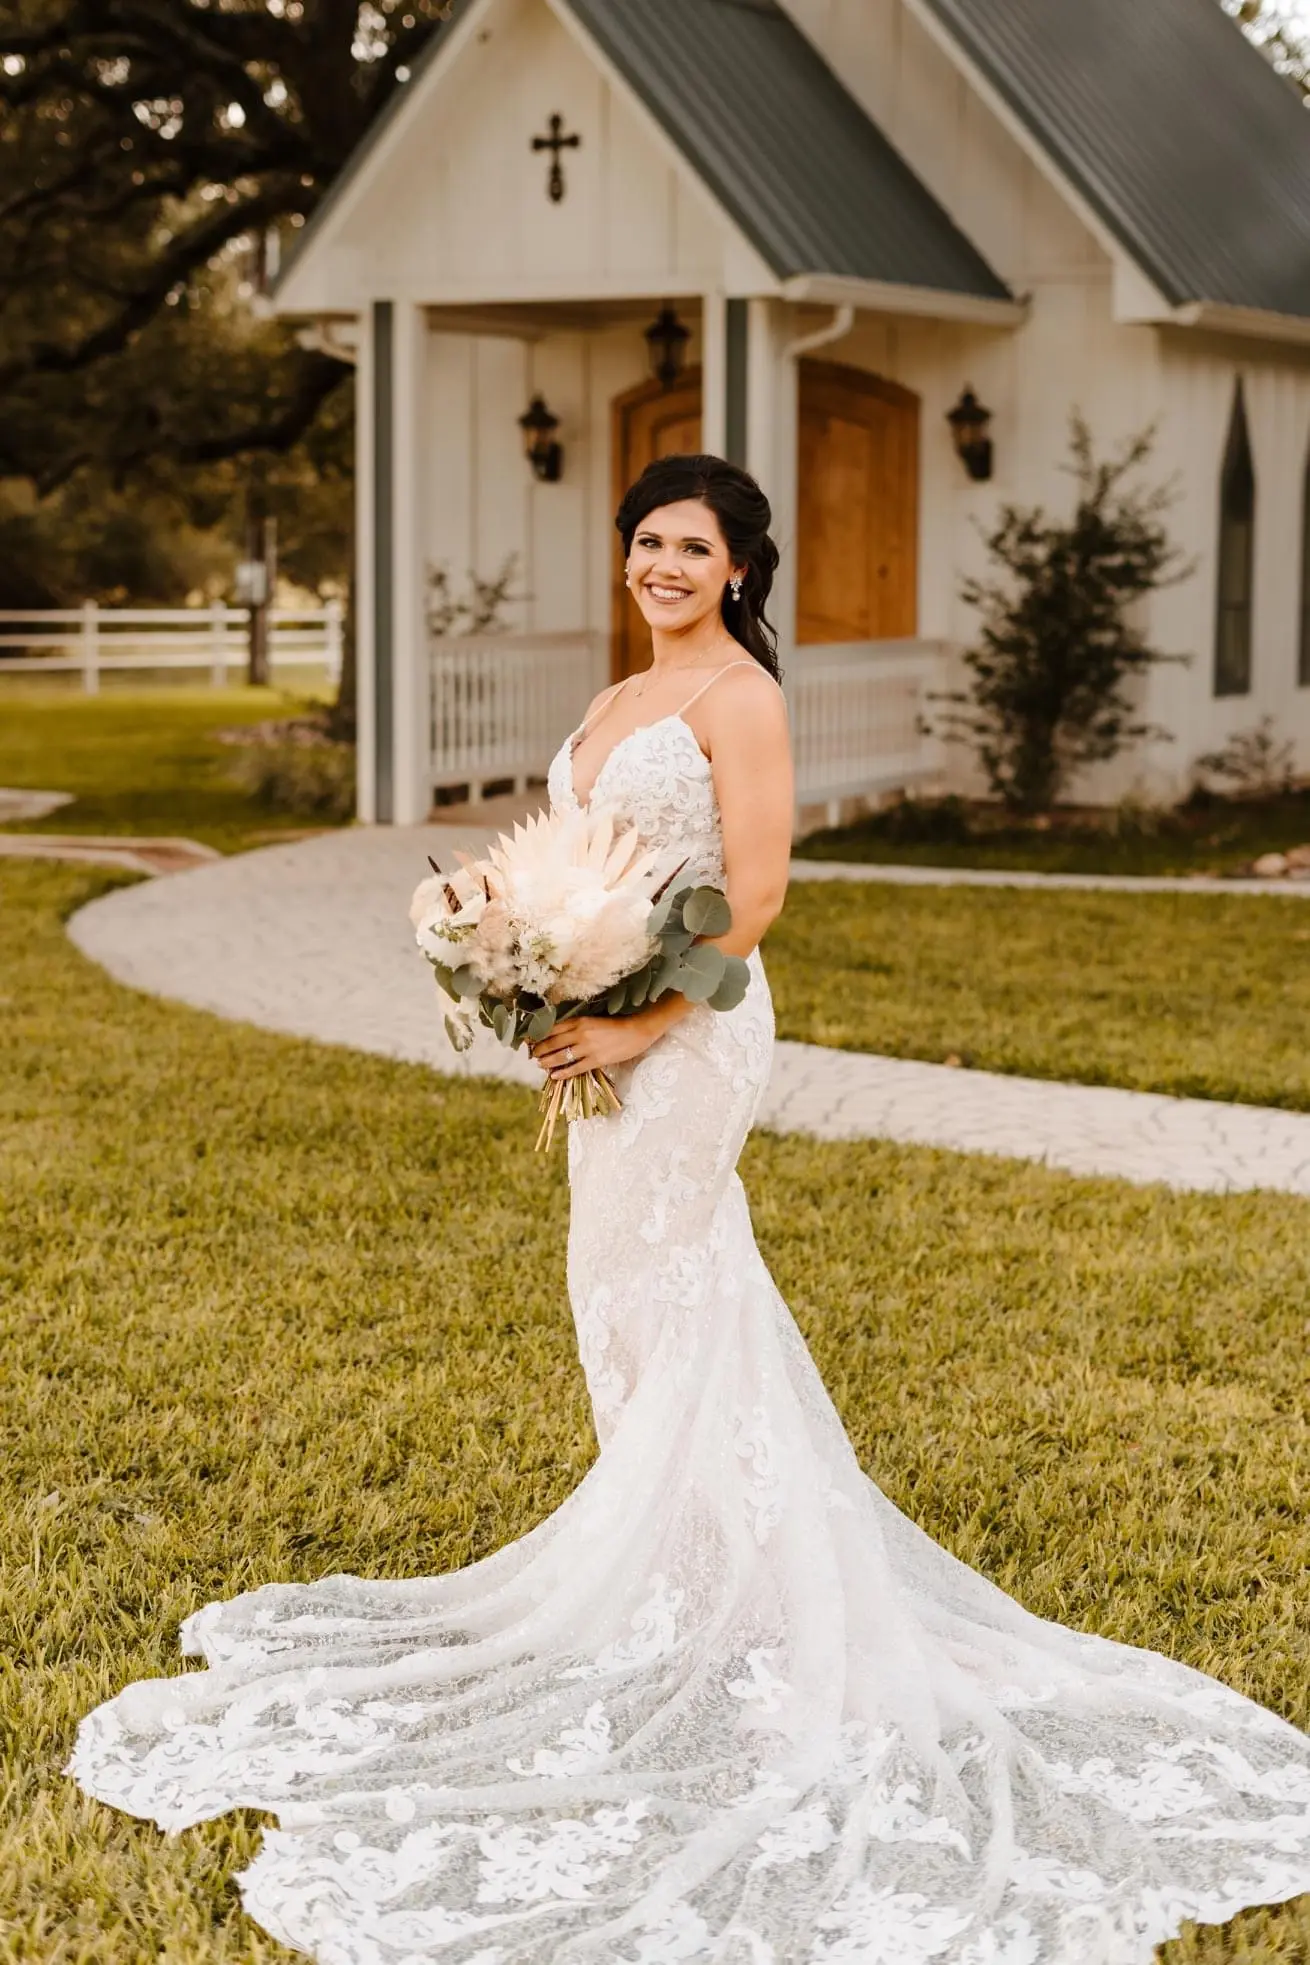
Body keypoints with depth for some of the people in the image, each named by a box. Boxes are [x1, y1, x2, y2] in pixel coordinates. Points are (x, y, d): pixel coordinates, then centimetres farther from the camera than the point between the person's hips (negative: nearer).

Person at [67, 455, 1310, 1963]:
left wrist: (637, 1024, -20)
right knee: (626, 1292, 13)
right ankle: (665, 1542, 25)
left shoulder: (739, 694, -11)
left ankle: (693, 1579, 7)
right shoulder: (624, 700, 16)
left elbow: (754, 892, -18)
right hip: (610, 1031, 9)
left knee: (655, 1290, -4)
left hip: (687, 1030, -9)